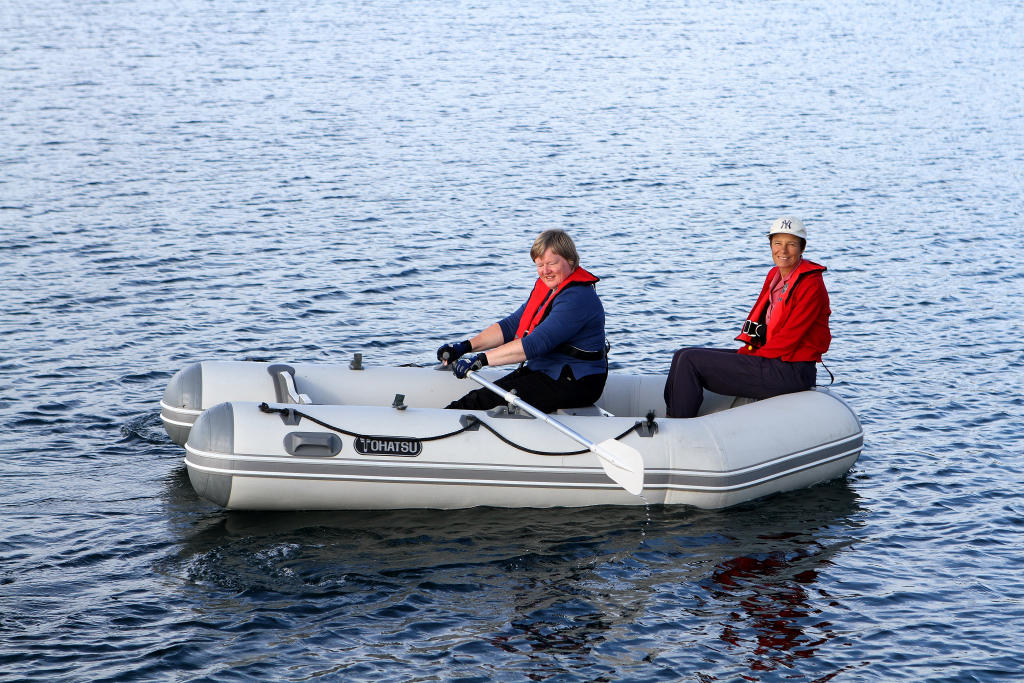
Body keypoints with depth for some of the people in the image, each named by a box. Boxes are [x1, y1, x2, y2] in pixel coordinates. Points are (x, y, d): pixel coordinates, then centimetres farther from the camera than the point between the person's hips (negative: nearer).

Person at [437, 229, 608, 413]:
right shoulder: (546, 287, 12)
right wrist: (466, 346, -4)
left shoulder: (578, 297, -20)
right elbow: (512, 325, 10)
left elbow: (537, 343, -28)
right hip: (543, 371, 9)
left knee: (482, 400, -19)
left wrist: (482, 359, -29)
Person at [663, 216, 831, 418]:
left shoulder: (811, 285, -15)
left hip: (789, 372, -10)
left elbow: (789, 339, -18)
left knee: (690, 361, -15)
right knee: (682, 356, 8)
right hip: (768, 357, 10)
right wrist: (745, 353, 0)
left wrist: (750, 358, -12)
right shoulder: (774, 276, 13)